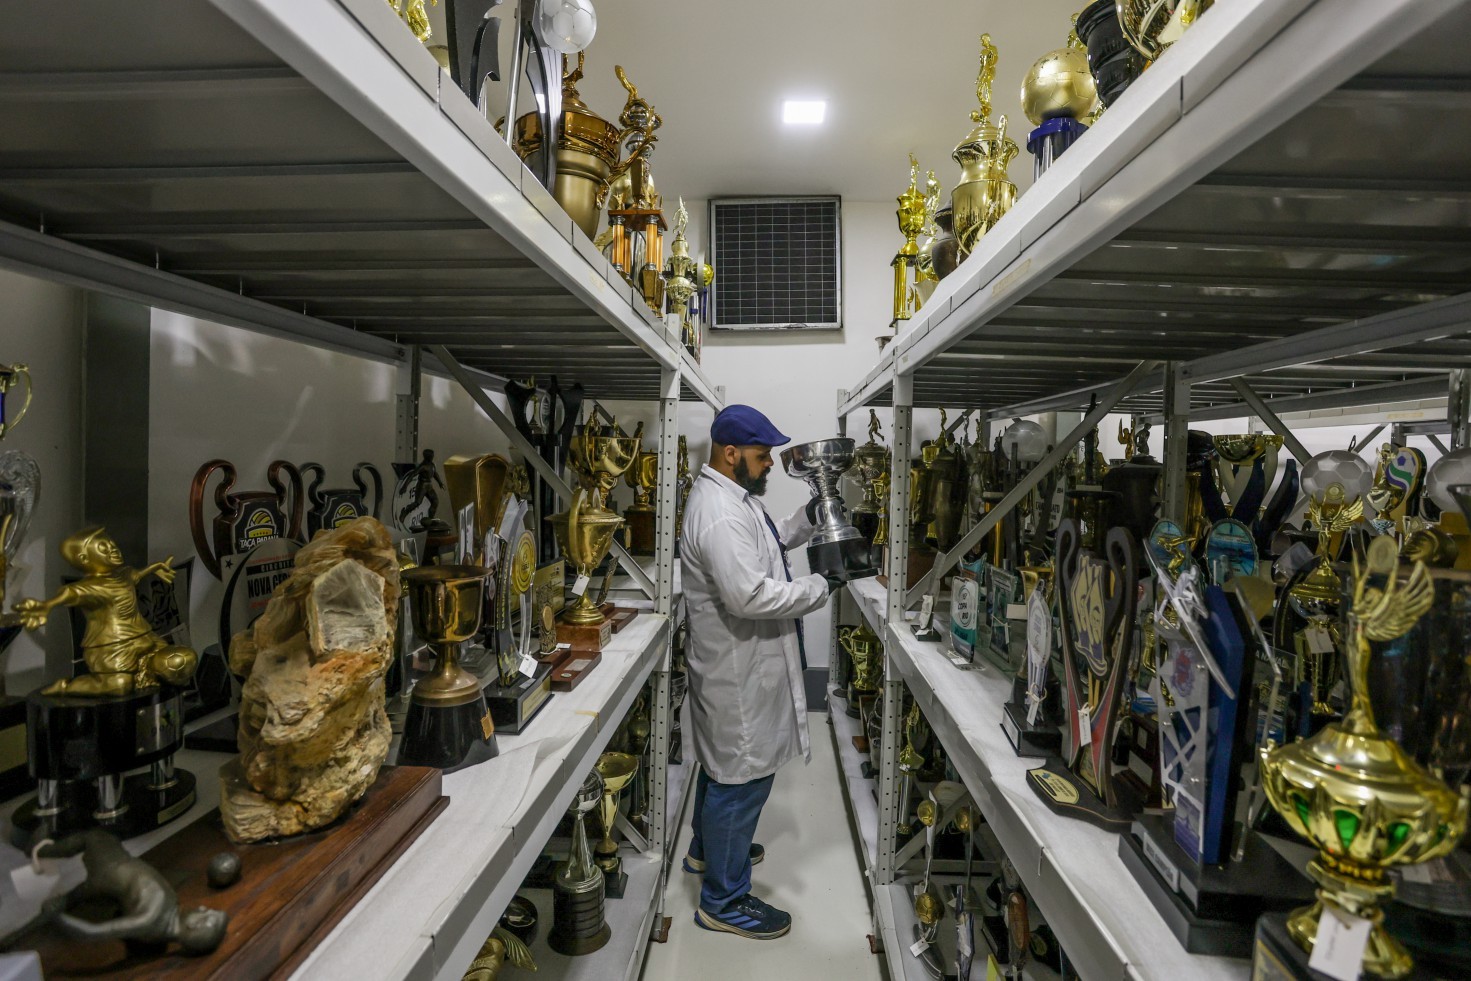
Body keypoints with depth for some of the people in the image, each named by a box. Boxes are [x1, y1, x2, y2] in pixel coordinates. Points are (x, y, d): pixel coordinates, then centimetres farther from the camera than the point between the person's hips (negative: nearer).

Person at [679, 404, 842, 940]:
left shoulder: (732, 495, 6)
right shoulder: (720, 514, -28)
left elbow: (766, 546, 18)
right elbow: (750, 596, -33)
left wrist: (807, 518, 4)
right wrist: (820, 586, -22)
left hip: (737, 662, 11)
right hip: (738, 670, -11)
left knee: (723, 764, 26)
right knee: (742, 777, 4)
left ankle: (707, 849, 48)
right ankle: (723, 900, 23)